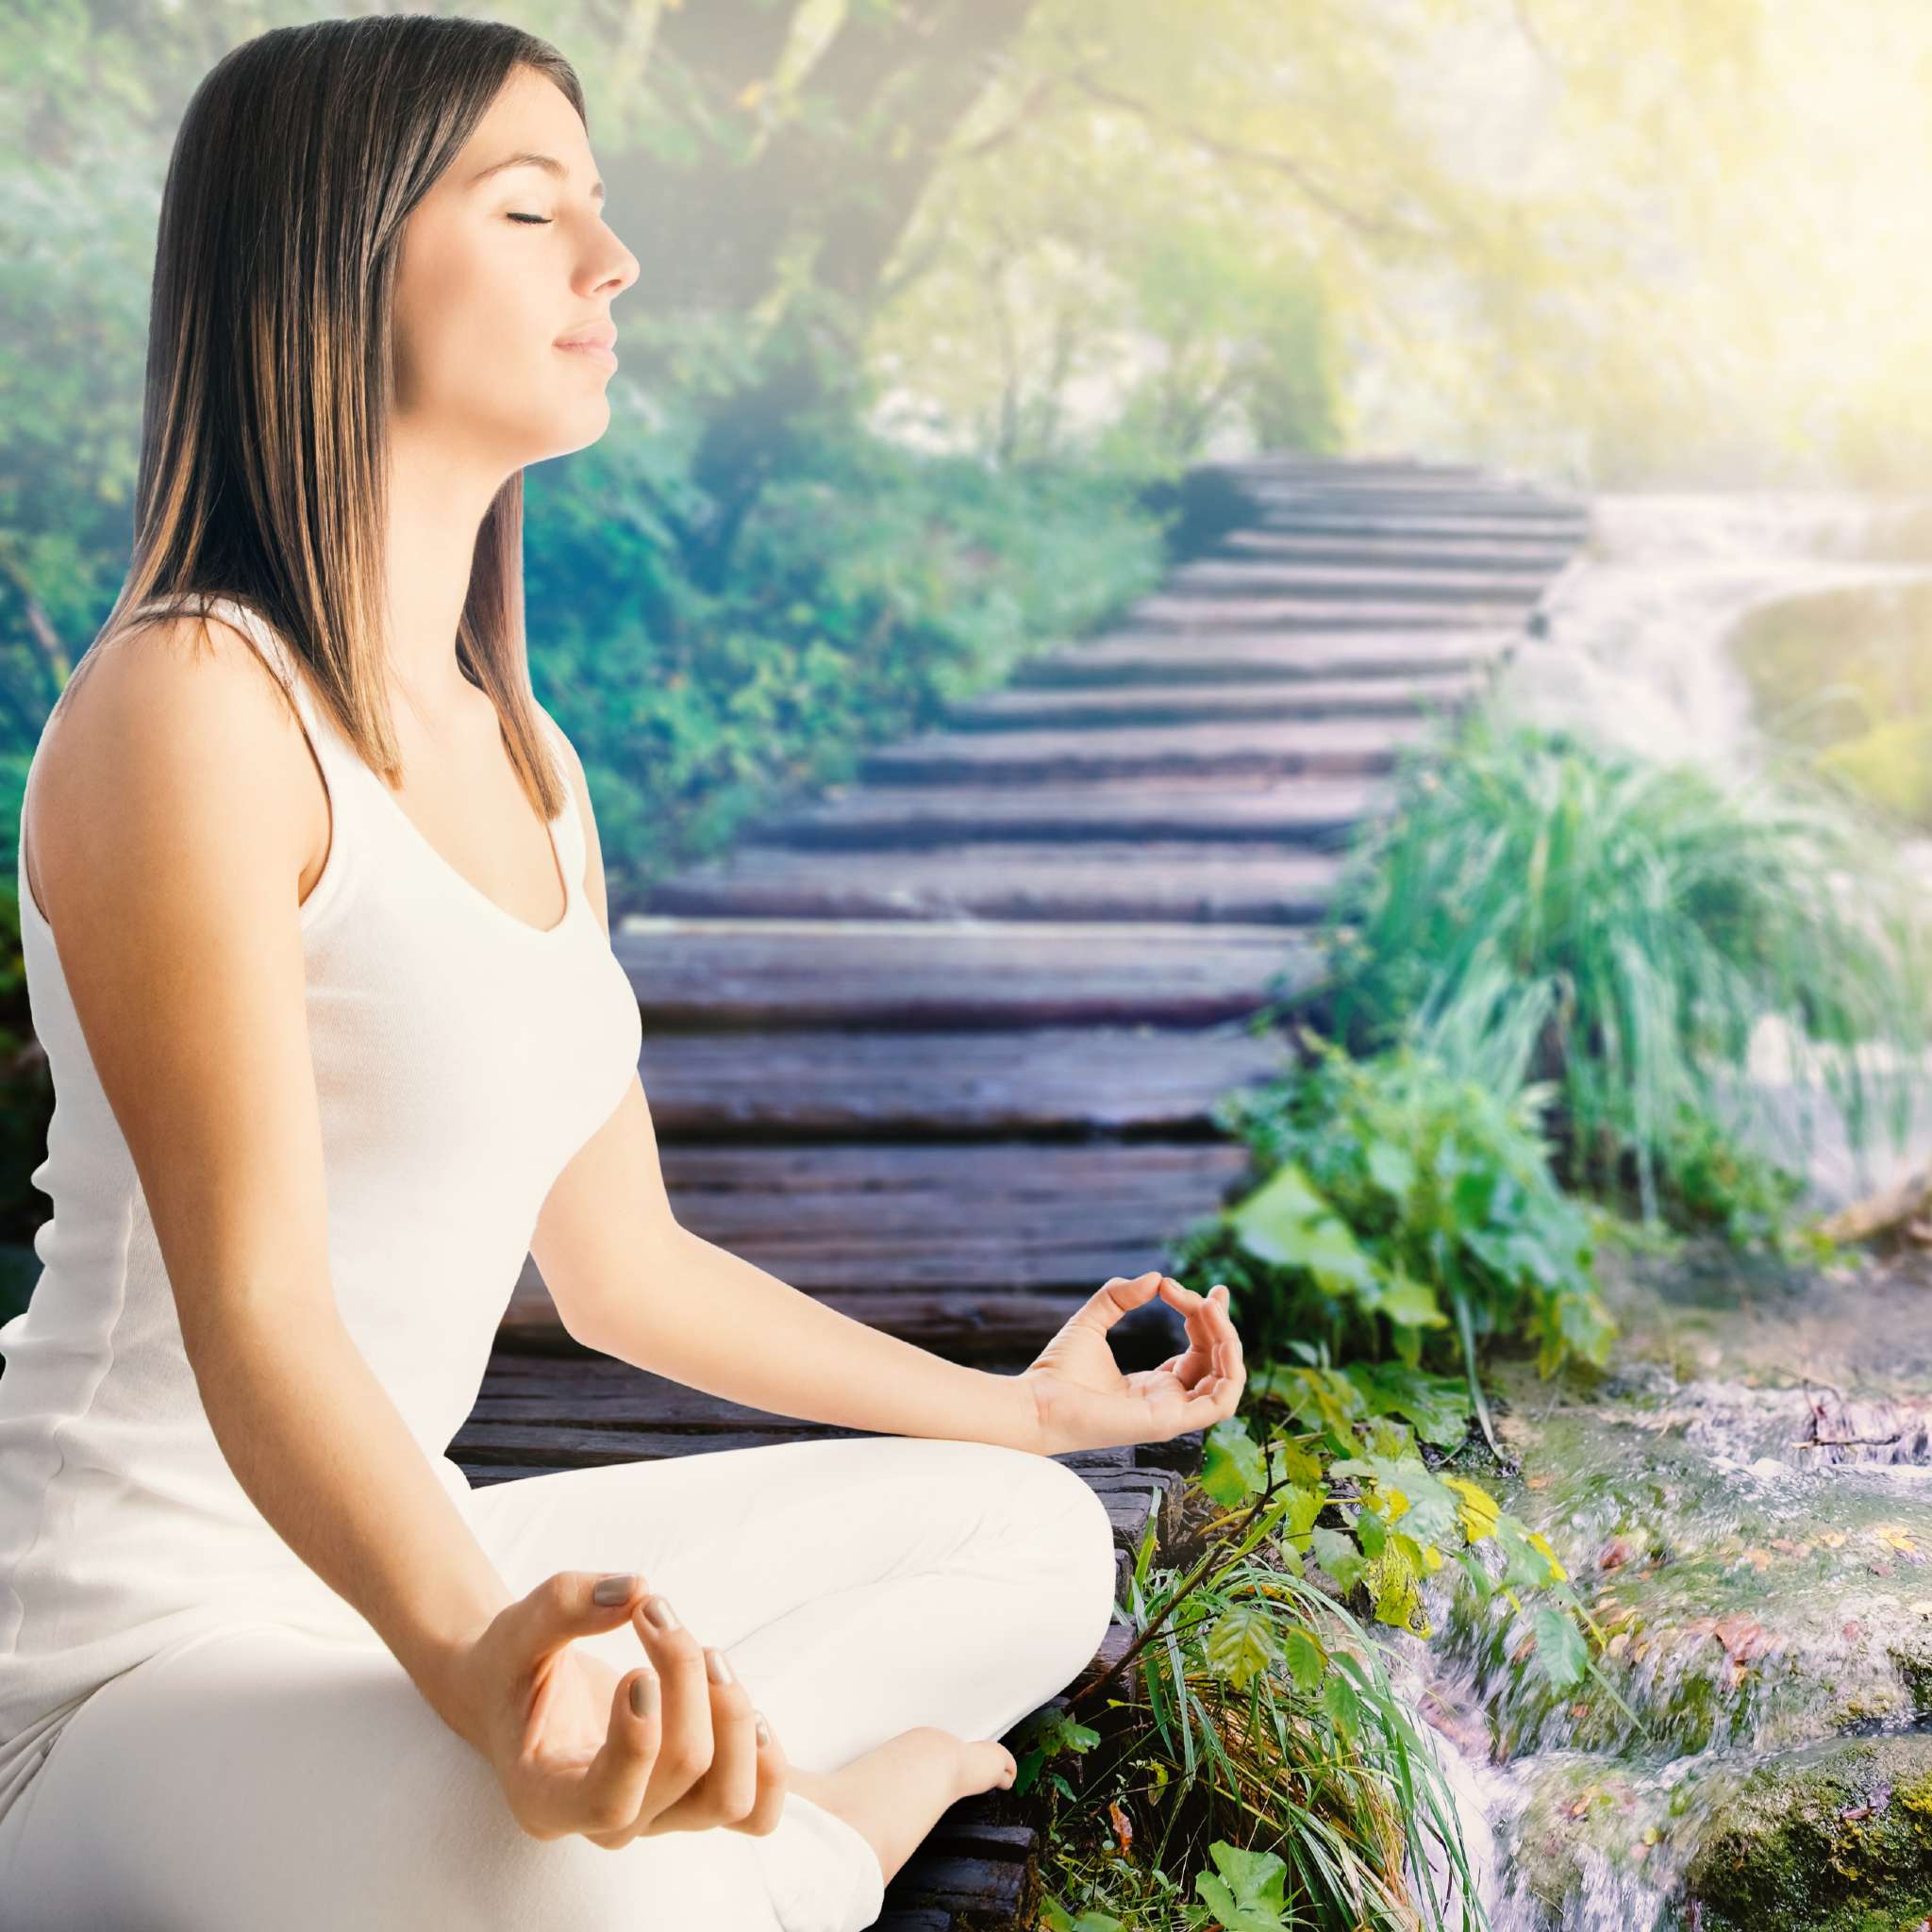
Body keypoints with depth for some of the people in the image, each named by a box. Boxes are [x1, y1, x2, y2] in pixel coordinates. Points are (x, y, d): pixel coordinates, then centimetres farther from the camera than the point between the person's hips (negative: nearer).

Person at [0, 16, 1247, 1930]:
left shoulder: (528, 767, 9)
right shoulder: (186, 705, -18)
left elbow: (625, 1267, 14)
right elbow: (252, 1309, -25)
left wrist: (1022, 1408, 24)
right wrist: (478, 1659, -44)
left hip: (374, 1579, 9)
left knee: (1032, 1548, 11)